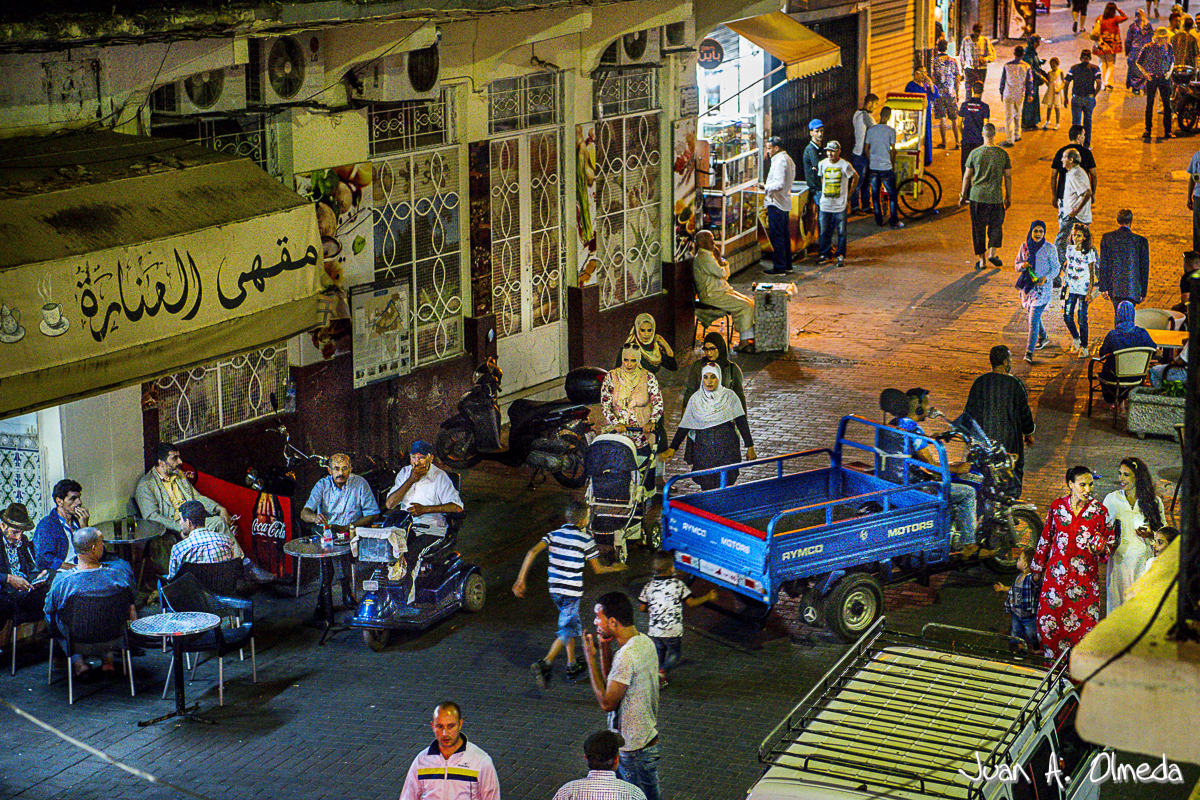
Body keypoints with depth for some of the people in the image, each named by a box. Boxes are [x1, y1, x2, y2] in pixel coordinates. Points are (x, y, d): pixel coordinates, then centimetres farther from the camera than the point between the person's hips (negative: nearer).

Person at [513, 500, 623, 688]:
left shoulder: (554, 535, 5)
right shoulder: (586, 539, -7)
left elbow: (532, 552, -10)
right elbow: (597, 569, 1)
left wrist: (521, 580, -11)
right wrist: (615, 568, 21)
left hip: (555, 590, 6)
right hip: (572, 592, -6)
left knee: (571, 624, 23)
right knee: (568, 630, -2)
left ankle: (572, 666, 27)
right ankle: (544, 664, -21)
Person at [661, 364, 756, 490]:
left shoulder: (729, 397, 2)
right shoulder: (695, 399, 6)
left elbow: (742, 423, 3)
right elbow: (684, 426, 8)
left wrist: (750, 447, 0)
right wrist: (672, 449, 3)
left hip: (727, 450, -1)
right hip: (703, 452, 1)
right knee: (708, 489, -4)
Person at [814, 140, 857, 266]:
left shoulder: (845, 165, -8)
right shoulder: (822, 164, 3)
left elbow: (855, 178, 7)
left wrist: (849, 194, 6)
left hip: (840, 205, -4)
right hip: (825, 204, 4)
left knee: (841, 231, 0)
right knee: (824, 231, 8)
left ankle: (841, 256, 10)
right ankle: (825, 254, 21)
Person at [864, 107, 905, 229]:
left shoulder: (871, 129, 2)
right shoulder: (891, 130, -9)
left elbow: (866, 149, 7)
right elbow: (893, 150, -6)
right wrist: (893, 164, 7)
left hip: (873, 168, 4)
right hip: (886, 167, -4)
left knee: (875, 194, 11)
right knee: (892, 194, 6)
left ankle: (879, 220, 13)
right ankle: (894, 221, 5)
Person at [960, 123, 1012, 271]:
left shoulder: (975, 153, -4)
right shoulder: (1002, 154, -2)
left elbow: (967, 176, 2)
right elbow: (1008, 177, 3)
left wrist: (963, 195, 13)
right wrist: (1008, 196, 13)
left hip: (977, 196, 0)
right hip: (995, 197, 0)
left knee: (978, 228, 8)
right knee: (996, 225, 16)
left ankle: (980, 259, 10)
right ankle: (992, 252, 1)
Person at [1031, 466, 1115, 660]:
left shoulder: (1099, 511, -2)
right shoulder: (1057, 506, 2)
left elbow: (1111, 542, 7)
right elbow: (1046, 538, 12)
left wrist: (1101, 550, -16)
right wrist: (1037, 567, 18)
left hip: (1085, 577, -1)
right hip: (1057, 574, 1)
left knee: (1084, 623, -3)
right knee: (1048, 619, -1)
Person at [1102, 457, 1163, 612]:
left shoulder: (1154, 501, 5)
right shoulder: (1111, 499, 6)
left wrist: (1150, 534, -9)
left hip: (1145, 562, -1)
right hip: (1119, 561, 1)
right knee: (1119, 602, -2)